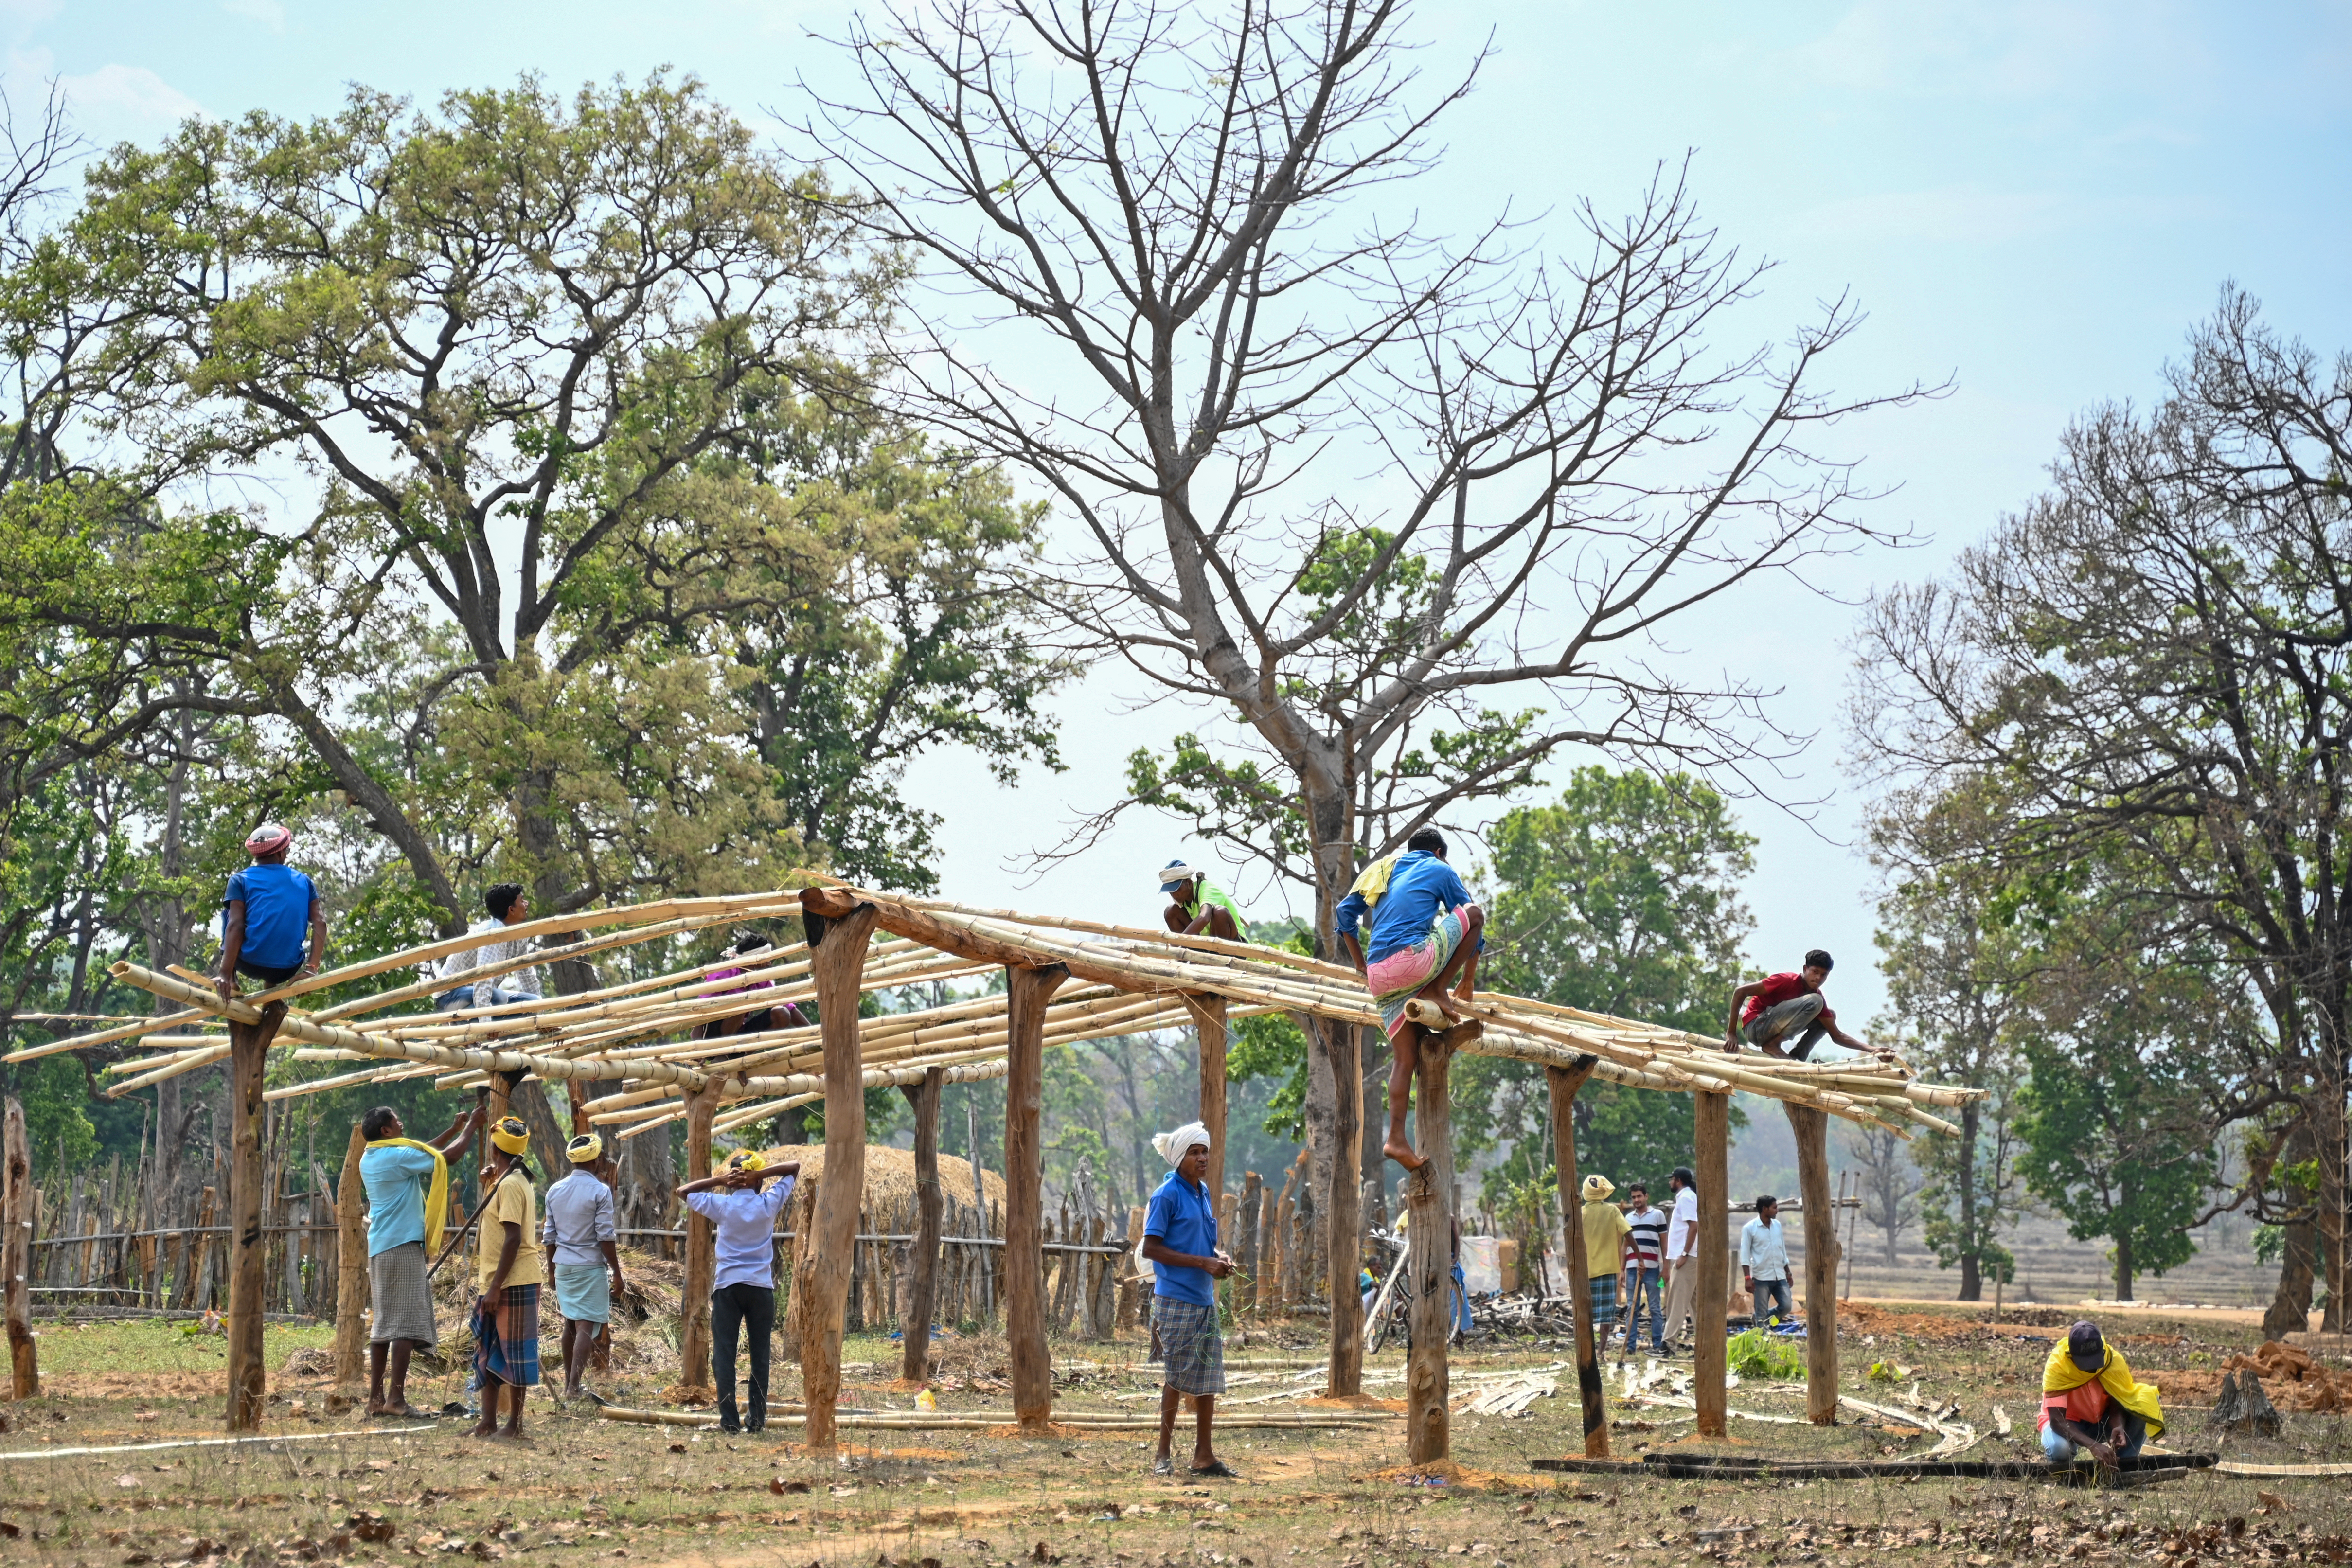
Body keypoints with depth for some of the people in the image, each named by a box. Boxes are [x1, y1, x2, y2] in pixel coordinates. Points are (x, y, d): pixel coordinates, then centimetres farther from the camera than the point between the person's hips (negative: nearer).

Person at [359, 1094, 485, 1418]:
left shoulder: (370, 1158, 15)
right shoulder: (397, 1155, -12)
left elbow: (420, 1154, 28)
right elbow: (449, 1156, -9)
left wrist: (453, 1130, 30)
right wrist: (470, 1127, 6)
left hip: (380, 1249, 9)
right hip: (403, 1246, -9)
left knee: (384, 1324, 10)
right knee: (407, 1322, -10)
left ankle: (376, 1398, 10)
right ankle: (396, 1399, -15)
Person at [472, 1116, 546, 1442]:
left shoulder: (511, 1185, -16)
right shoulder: (513, 1180, 15)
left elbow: (513, 1239, -22)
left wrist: (496, 1287, -23)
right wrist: (491, 1182, 16)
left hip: (513, 1282, -10)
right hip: (497, 1282, 10)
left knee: (512, 1354, -5)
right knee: (488, 1352, 13)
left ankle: (514, 1426, 0)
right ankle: (489, 1423, 17)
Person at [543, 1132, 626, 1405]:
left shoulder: (555, 1191, 7)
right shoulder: (600, 1191, -10)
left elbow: (549, 1236, 11)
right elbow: (606, 1237, -12)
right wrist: (617, 1275, -6)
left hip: (563, 1266, 6)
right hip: (591, 1268, -6)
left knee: (570, 1324, 17)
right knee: (586, 1326, -7)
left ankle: (569, 1382, 22)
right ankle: (575, 1386, -15)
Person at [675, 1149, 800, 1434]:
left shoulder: (722, 1206, -3)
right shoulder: (769, 1204, -1)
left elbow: (683, 1191, 11)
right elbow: (795, 1167, 8)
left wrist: (718, 1180, 1)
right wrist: (760, 1174, -6)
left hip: (728, 1287, -1)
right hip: (761, 1287, 1)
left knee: (724, 1354, 1)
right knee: (760, 1355, 8)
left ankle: (729, 1420, -6)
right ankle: (757, 1419, 6)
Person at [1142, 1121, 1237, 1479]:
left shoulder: (1204, 1193, 14)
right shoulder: (1167, 1195, -10)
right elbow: (1151, 1249, -14)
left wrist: (1220, 1259, 2)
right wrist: (1203, 1262, -17)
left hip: (1205, 1299, 8)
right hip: (1176, 1299, -8)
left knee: (1208, 1378, 8)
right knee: (1177, 1378, -3)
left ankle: (1204, 1455, 14)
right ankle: (1164, 1456, 6)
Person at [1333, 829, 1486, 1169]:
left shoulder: (1386, 870, 28)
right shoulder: (1440, 870, 15)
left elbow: (1345, 912, 25)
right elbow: (1469, 919, 18)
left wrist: (1361, 965, 30)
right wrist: (1468, 982, 29)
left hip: (1379, 976, 6)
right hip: (1413, 960, -6)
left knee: (1405, 1057, 11)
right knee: (1475, 913, 9)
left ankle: (1397, 1138, -2)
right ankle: (1436, 993, 3)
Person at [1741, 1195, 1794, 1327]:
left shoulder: (1777, 1225, 10)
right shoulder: (1749, 1228, -7)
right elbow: (1745, 1255, -8)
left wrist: (1788, 1273, 17)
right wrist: (1747, 1278, -16)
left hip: (1780, 1276, 5)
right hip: (1761, 1278, -5)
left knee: (1787, 1307, -3)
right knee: (1762, 1314, -3)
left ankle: (1761, 1318, 21)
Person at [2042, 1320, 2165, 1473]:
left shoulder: (2114, 1360, -19)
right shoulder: (2056, 1366, -28)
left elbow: (2117, 1404, -14)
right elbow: (2057, 1420, -33)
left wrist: (2119, 1427, -39)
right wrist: (2093, 1446, -47)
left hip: (2103, 1422, 3)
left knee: (2142, 1405, -24)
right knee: (2059, 1449, -39)